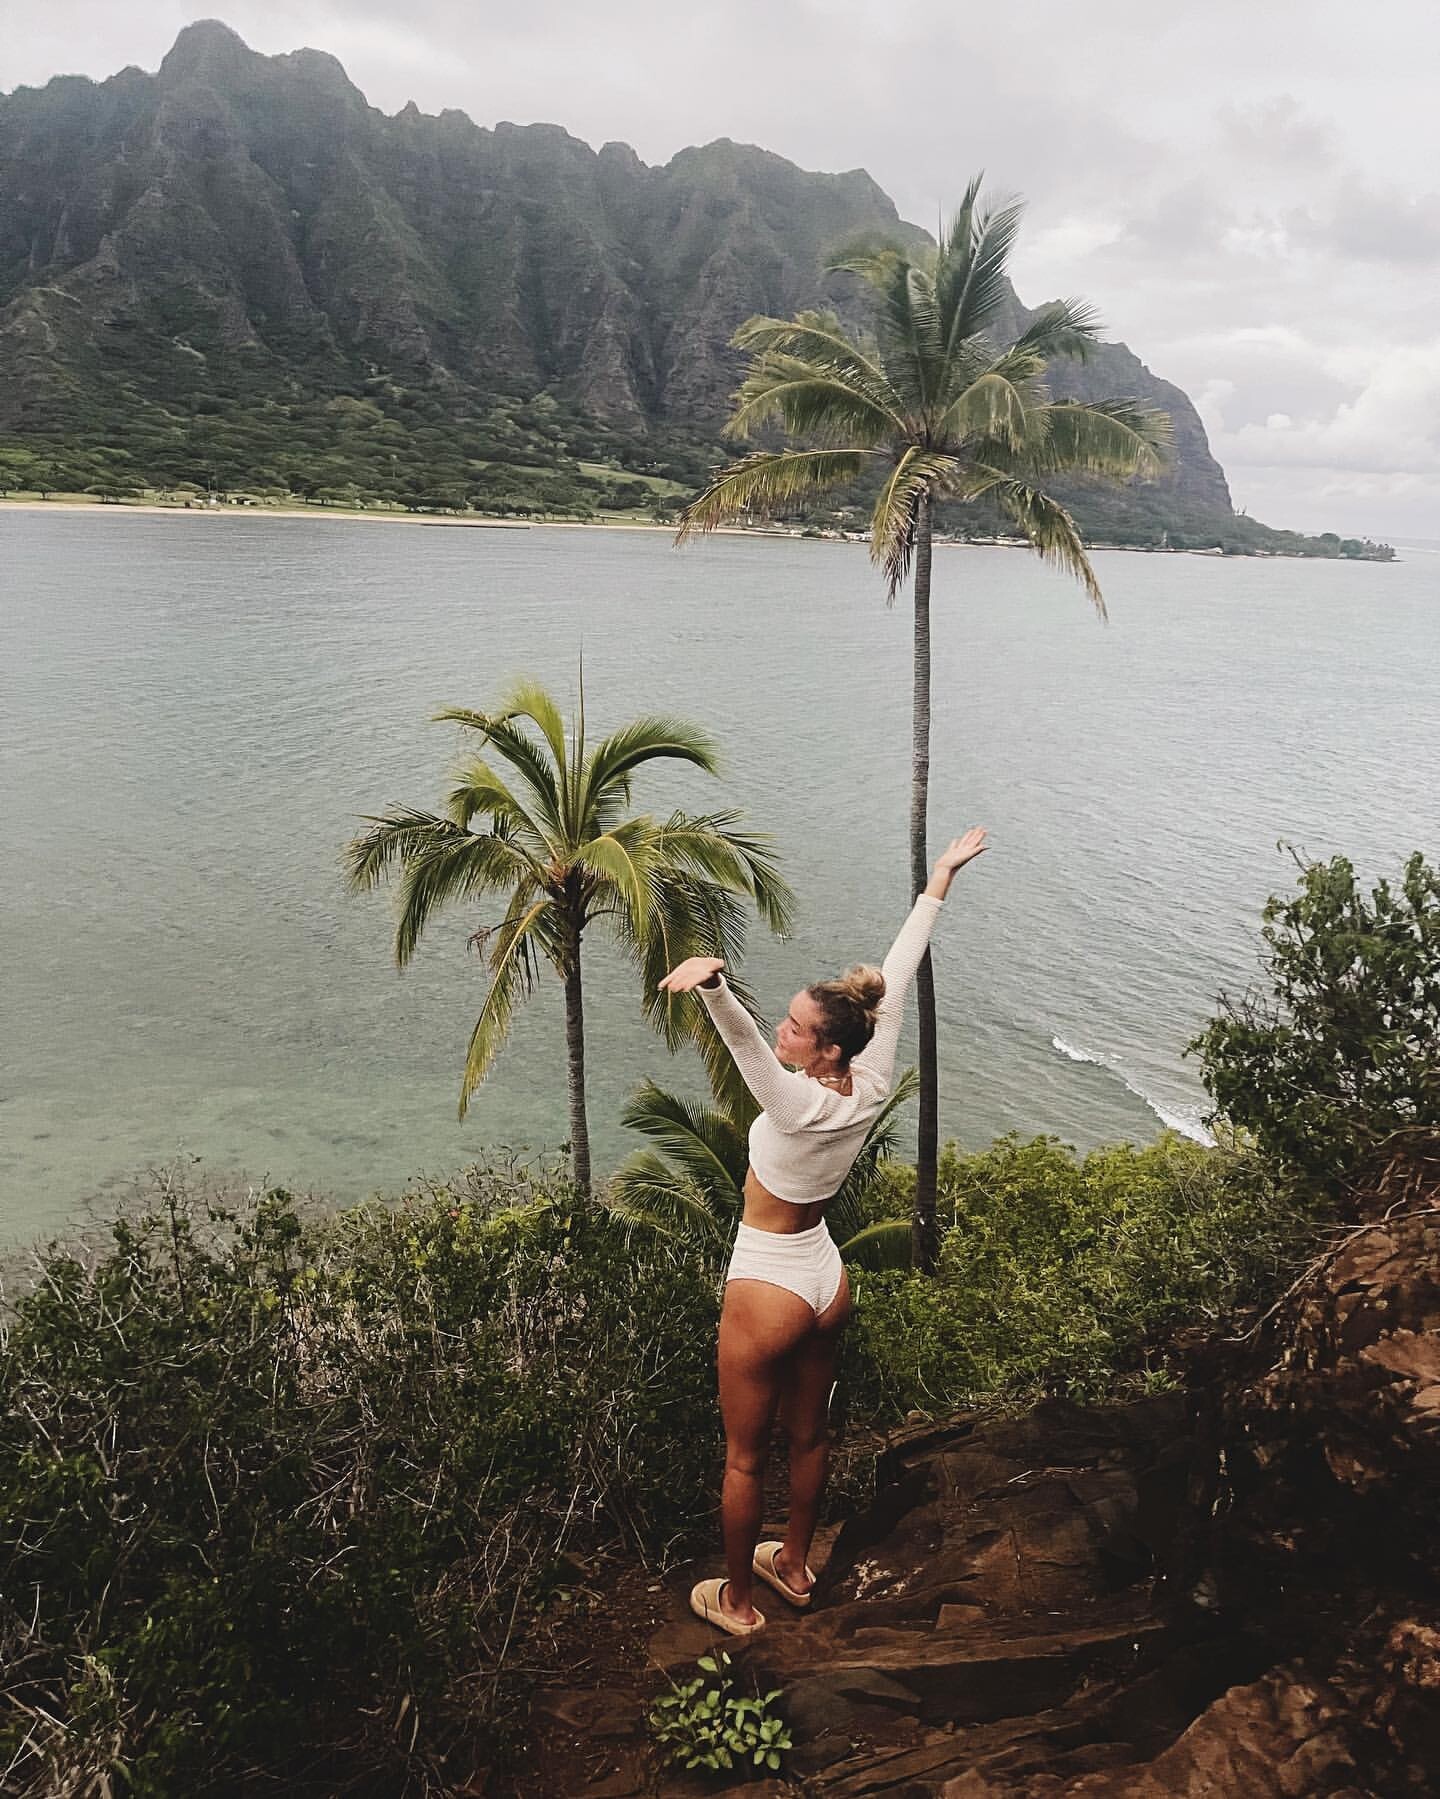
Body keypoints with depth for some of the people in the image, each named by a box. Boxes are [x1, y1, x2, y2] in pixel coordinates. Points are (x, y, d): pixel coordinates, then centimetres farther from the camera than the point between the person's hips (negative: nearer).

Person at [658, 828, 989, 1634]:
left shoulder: (803, 1107, -31)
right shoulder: (873, 1086, -13)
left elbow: (743, 1039, -52)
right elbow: (897, 978, -7)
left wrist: (713, 981, -71)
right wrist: (940, 880, 1)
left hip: (767, 1289, -8)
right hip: (827, 1279, 8)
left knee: (746, 1457, 14)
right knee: (811, 1434, 26)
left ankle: (738, 1599, 33)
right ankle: (794, 1564, 47)